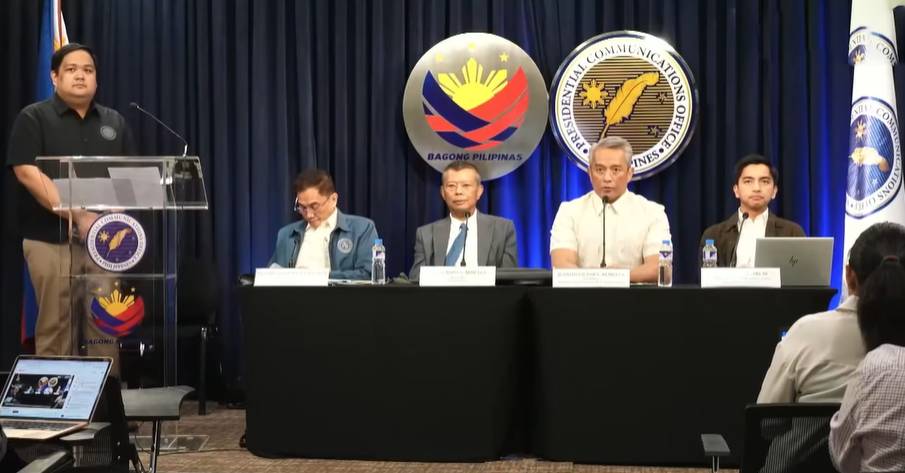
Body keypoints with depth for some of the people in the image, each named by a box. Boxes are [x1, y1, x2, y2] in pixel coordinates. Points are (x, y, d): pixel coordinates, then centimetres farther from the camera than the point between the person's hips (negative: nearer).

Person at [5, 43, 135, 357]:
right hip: (51, 240, -3)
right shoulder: (33, 118, 1)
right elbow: (27, 173, -11)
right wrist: (78, 216, -19)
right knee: (54, 327, -2)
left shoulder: (115, 122, 14)